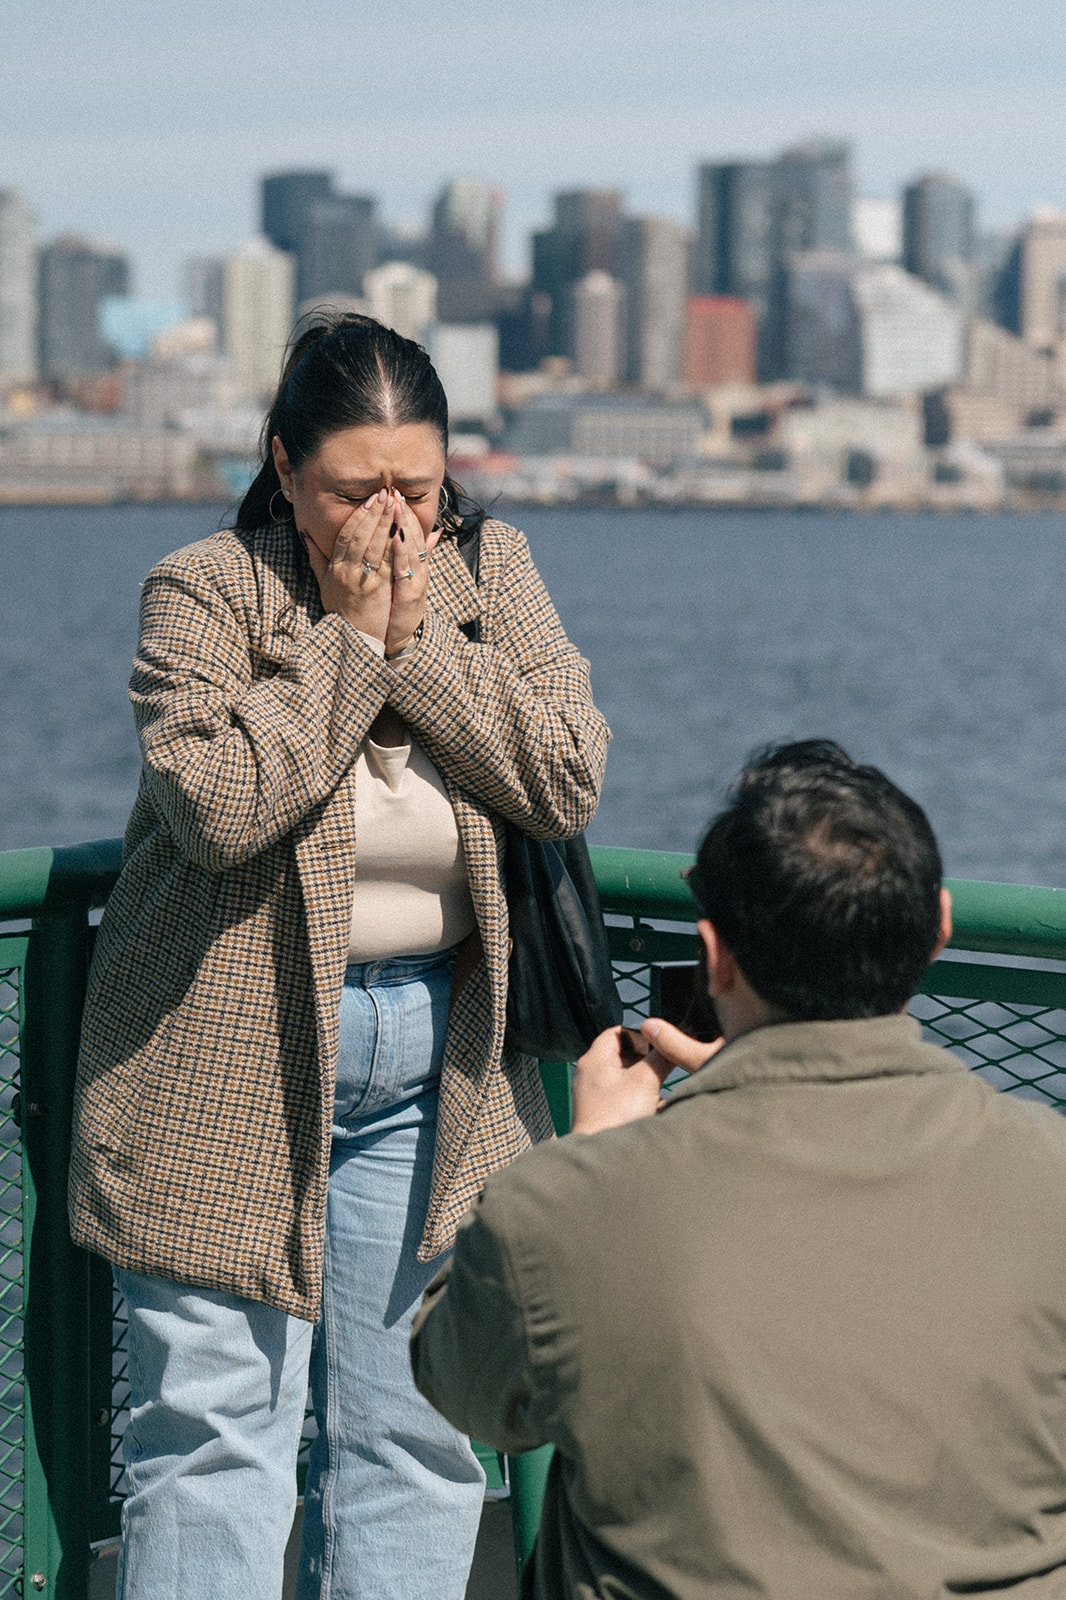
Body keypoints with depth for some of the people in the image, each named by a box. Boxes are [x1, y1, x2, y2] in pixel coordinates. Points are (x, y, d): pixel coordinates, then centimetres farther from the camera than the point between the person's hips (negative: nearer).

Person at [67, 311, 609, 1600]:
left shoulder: (491, 574, 3)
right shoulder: (200, 594, -8)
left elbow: (571, 780, -8)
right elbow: (218, 803, -23)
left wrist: (420, 640, -15)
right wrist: (346, 638, -18)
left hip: (434, 1068, 4)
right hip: (227, 1062, -4)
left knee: (415, 1438, 9)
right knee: (213, 1432, -2)